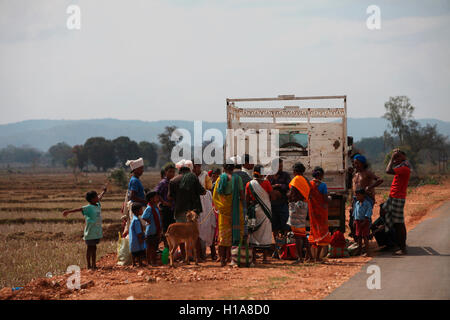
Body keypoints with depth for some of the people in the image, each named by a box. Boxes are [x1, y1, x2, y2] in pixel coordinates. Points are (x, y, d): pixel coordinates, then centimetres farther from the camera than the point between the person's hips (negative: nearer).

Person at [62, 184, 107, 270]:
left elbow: (100, 197, 27)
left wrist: (104, 191, 43)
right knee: (89, 248, 1)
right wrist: (68, 211, -35)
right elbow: (79, 209, -25)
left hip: (97, 232, 7)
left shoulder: (98, 205, 9)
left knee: (94, 248, 13)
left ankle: (94, 264, 20)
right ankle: (89, 265, 6)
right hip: (90, 233, -7)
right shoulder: (88, 208, -14)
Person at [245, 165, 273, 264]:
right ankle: (265, 258, 3)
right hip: (265, 211, -2)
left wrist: (248, 211, 11)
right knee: (265, 233, 4)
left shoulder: (249, 184, -2)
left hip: (254, 210, 2)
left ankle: (254, 258, 5)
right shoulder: (266, 183, -10)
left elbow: (247, 199, 1)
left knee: (254, 233, 8)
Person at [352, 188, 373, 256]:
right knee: (359, 236, 10)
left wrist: (364, 221, -20)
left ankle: (367, 251, -6)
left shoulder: (367, 203, -10)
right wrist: (354, 220, 11)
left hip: (365, 221, -6)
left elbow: (368, 213, -14)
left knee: (365, 236, -8)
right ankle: (359, 250, 19)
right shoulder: (356, 203, 9)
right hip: (358, 221, 6)